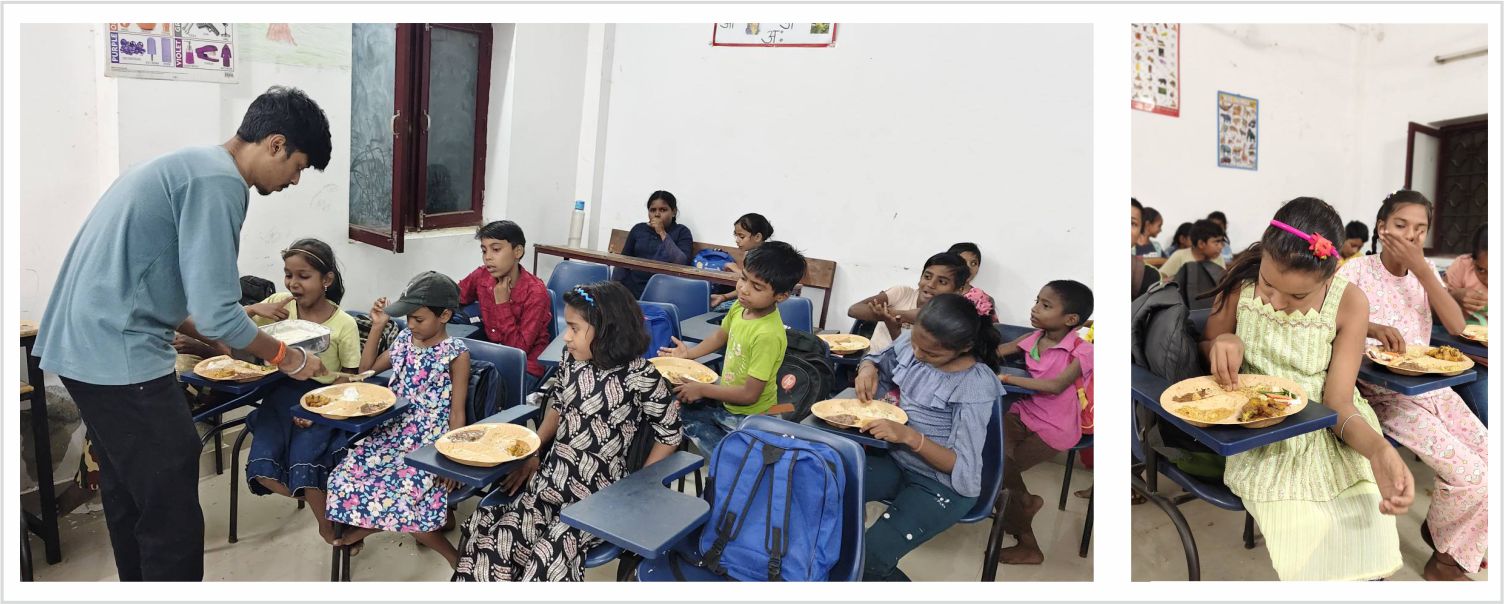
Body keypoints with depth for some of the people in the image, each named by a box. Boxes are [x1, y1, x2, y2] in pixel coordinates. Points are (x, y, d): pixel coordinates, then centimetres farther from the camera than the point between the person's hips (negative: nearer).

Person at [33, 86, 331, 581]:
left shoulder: (189, 167, 15)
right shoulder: (218, 182, -16)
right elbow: (214, 314, -20)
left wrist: (237, 339, 20)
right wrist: (284, 356, -4)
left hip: (82, 346, 11)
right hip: (120, 355, -11)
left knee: (129, 498, 22)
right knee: (173, 518, -3)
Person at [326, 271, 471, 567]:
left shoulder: (455, 353, -8)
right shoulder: (404, 339, 9)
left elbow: (457, 412, -8)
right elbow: (366, 369, 22)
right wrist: (377, 326, 11)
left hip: (430, 443, -7)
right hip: (392, 432, 7)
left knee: (402, 496, -28)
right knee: (345, 477, -13)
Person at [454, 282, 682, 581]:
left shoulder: (640, 376, -16)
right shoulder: (572, 358, 2)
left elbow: (669, 435, -5)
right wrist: (532, 453, 12)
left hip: (600, 497, -5)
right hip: (551, 480, 6)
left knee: (549, 558, -24)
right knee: (490, 540, -14)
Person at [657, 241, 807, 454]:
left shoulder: (768, 335, -33)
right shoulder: (740, 306, -9)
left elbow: (749, 394, -28)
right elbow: (722, 334, 16)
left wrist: (702, 389, -19)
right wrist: (688, 353, 7)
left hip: (747, 415, -8)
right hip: (726, 400, 8)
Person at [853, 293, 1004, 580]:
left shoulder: (976, 386, -21)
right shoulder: (910, 342, -5)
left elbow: (963, 467, -21)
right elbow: (878, 361, 16)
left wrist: (910, 436, -35)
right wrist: (867, 369, -8)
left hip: (944, 484, -6)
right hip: (895, 460, 6)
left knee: (866, 559, -26)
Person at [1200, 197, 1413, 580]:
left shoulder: (1349, 303, -11)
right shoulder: (1239, 282, -10)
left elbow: (1338, 402, -11)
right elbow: (1204, 348, 5)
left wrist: (1379, 449, -31)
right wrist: (1222, 343, -20)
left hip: (1331, 434, 1)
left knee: (1368, 554, -16)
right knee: (1298, 562, -21)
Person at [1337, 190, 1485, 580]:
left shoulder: (1425, 271, 8)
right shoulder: (1357, 271, -8)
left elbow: (1457, 326, -6)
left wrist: (1420, 269, -13)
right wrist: (1370, 328, -34)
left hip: (1434, 387, 6)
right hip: (1386, 395, -6)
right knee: (1471, 475, -17)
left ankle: (1442, 529, 20)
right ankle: (1447, 559, 11)